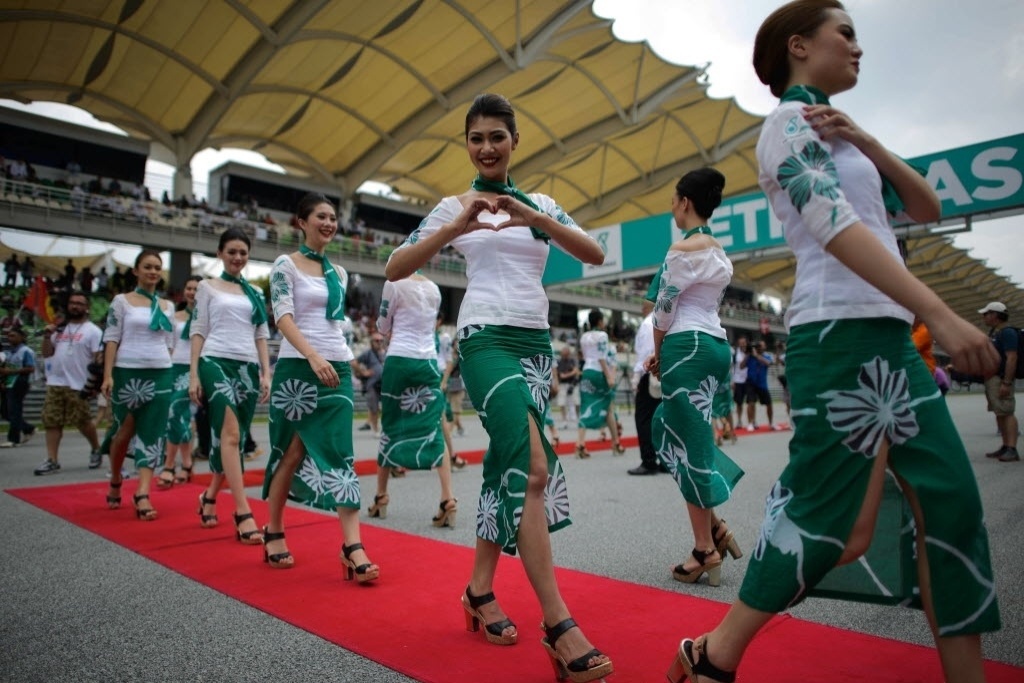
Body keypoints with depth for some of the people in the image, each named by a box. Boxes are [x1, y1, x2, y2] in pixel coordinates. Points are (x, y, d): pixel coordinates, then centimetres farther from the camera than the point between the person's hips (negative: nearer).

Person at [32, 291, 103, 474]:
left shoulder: (93, 331, -4)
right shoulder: (60, 328, 14)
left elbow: (99, 357, -10)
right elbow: (46, 354, 14)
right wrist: (47, 337, -2)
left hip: (78, 385, -6)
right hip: (55, 383, 6)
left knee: (83, 422, 0)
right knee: (51, 422, 4)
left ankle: (96, 450, 23)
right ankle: (52, 461, 8)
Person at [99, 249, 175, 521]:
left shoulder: (167, 306, 12)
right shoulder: (122, 301, 2)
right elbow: (111, 339, -3)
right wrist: (108, 375, -11)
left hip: (160, 374, 3)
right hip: (128, 372, -3)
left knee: (152, 434, -4)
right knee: (124, 430, 6)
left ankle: (143, 495, -5)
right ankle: (115, 482, 30)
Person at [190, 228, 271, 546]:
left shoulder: (256, 293, 17)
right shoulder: (207, 287, 9)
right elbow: (198, 331, 4)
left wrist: (266, 373, 7)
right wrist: (193, 374, -4)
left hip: (248, 368, 4)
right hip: (216, 363, -4)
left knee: (234, 439, 6)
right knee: (230, 434, -18)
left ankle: (210, 496, 28)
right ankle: (243, 514, -21)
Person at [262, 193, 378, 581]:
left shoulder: (339, 273, 16)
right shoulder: (286, 265, 0)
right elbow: (283, 317, -13)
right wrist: (313, 357, -26)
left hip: (338, 368, 5)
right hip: (297, 368, -4)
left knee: (340, 455, -3)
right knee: (292, 453, 5)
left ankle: (352, 547, -6)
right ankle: (273, 533, 26)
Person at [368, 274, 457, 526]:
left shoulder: (394, 283, -2)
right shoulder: (434, 288, 12)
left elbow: (383, 327, 7)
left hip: (399, 360, -3)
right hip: (428, 362, 3)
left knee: (390, 427, 9)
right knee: (433, 431, 0)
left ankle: (381, 497, 20)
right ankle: (448, 499, -11)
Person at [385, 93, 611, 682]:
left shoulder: (540, 203, 14)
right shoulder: (454, 206, 6)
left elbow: (596, 255, 0)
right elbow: (395, 269, -3)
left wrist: (537, 219, -15)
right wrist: (456, 228, -17)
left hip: (537, 342, 5)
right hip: (487, 339, -5)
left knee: (508, 465, 8)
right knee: (533, 469, -19)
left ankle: (480, 590, 24)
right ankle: (559, 627, -15)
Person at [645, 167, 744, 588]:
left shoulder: (683, 249, -10)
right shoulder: (720, 253, 18)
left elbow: (664, 309, -9)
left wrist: (658, 352, 6)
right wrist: (664, 353, 14)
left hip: (688, 348, -9)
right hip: (714, 344, 9)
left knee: (689, 445, -2)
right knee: (666, 431, 16)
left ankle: (705, 550, 8)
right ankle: (715, 529, 18)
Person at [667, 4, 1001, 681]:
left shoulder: (834, 132, 23)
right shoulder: (791, 121, -4)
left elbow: (925, 208, 18)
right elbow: (836, 227, -19)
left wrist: (864, 141, 4)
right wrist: (942, 314, -25)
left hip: (889, 337, 9)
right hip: (840, 336, -9)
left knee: (951, 500, 7)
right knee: (825, 514, -7)